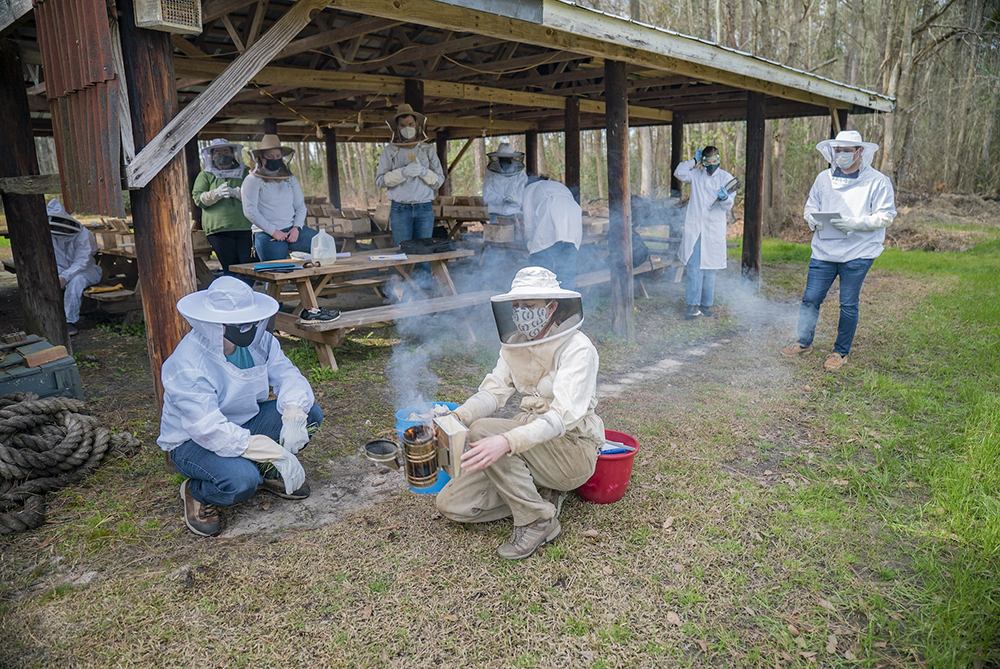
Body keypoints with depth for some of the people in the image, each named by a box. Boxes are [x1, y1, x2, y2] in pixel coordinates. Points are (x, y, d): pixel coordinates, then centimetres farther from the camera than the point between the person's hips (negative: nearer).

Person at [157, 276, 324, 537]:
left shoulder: (258, 340, -9)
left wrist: (293, 413, -35)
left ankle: (266, 472, 7)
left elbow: (288, 376, -11)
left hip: (244, 423, 7)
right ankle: (196, 493, 0)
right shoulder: (188, 364, -29)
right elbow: (209, 430, -36)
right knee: (241, 480, -36)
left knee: (310, 412, -15)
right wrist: (277, 454, -40)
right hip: (192, 440, -6)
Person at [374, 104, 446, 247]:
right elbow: (380, 180, -1)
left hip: (424, 208, 2)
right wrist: (403, 172, -15)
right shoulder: (390, 150, 7)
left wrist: (422, 171, -13)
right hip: (400, 209, -1)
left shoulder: (428, 149, 11)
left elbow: (439, 180, 6)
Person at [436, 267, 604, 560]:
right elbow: (494, 390, -1)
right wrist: (458, 416, -22)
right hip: (530, 438, 7)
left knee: (482, 430, -30)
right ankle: (541, 493, 8)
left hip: (572, 450, -7)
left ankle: (538, 519, -13)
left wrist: (507, 441, -44)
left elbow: (563, 416, -29)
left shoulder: (576, 347, -18)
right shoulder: (515, 343, 5)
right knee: (451, 504, -3)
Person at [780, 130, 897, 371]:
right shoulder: (824, 178, 9)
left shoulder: (878, 181, -2)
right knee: (810, 299, 4)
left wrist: (855, 223, -19)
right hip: (823, 250, 3)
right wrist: (812, 219, -6)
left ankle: (841, 351, 20)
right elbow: (810, 206, 17)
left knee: (848, 305, 4)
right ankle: (804, 342, 23)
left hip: (857, 253, -3)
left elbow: (885, 216, -4)